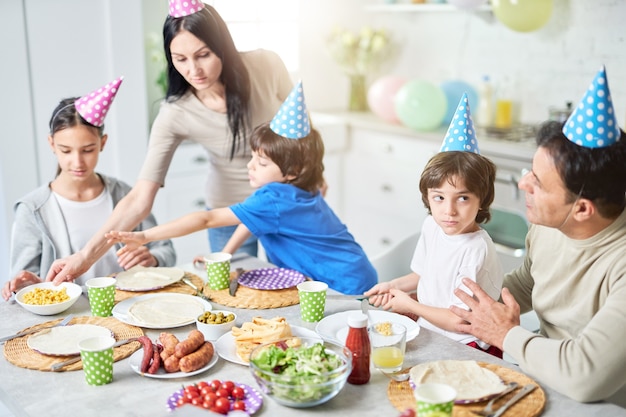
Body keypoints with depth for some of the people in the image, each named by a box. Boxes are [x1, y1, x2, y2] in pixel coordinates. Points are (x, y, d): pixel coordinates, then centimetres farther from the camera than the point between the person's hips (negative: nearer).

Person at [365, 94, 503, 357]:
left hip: (463, 346, -8)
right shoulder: (431, 226, -1)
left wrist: (410, 304, -10)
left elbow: (461, 321, -20)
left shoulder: (476, 250, -25)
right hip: (427, 328, 8)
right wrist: (393, 286, 4)